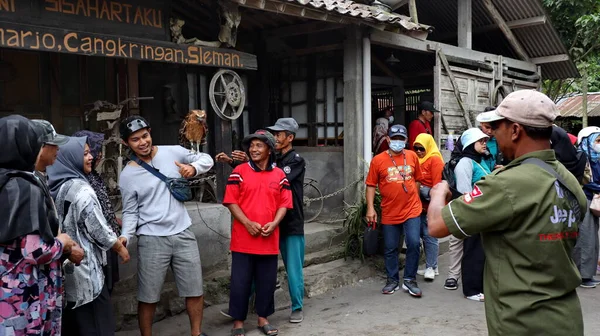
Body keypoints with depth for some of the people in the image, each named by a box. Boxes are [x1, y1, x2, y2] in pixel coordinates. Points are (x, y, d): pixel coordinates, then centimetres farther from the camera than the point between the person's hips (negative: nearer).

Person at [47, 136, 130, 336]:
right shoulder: (81, 190, -19)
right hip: (82, 265, -8)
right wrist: (120, 247, 0)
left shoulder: (56, 186, 5)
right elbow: (98, 228, -15)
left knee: (71, 319, 18)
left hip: (63, 262, 8)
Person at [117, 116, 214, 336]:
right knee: (148, 297, 5)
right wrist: (125, 236, -17)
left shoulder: (173, 152, 1)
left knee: (195, 290, 11)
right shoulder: (127, 175, -2)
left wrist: (193, 168, -11)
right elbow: (130, 212, 0)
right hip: (151, 239, -2)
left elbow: (206, 159, 10)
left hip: (182, 234, 2)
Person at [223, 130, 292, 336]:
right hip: (243, 239, -2)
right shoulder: (239, 172, 0)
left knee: (267, 281, 10)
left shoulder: (279, 174, 7)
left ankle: (263, 318, 26)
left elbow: (284, 204, 6)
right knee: (240, 281, 4)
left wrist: (274, 223, -11)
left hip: (269, 239, 2)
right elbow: (231, 201, -4)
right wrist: (247, 223, -15)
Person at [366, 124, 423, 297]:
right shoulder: (378, 160, -4)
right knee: (390, 249, 9)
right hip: (389, 213, 0)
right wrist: (370, 208, -8)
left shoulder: (412, 156, 2)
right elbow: (371, 185, -2)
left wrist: (414, 198, 13)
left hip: (412, 210, 1)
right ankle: (392, 280, 25)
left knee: (414, 244, -5)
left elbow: (417, 179, 13)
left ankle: (409, 280, 11)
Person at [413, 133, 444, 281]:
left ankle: (431, 267, 5)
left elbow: (437, 185, -13)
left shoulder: (435, 160, -10)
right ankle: (432, 266, 20)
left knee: (430, 236, -4)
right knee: (425, 236, 11)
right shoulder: (418, 160, 12)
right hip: (421, 205, 8)